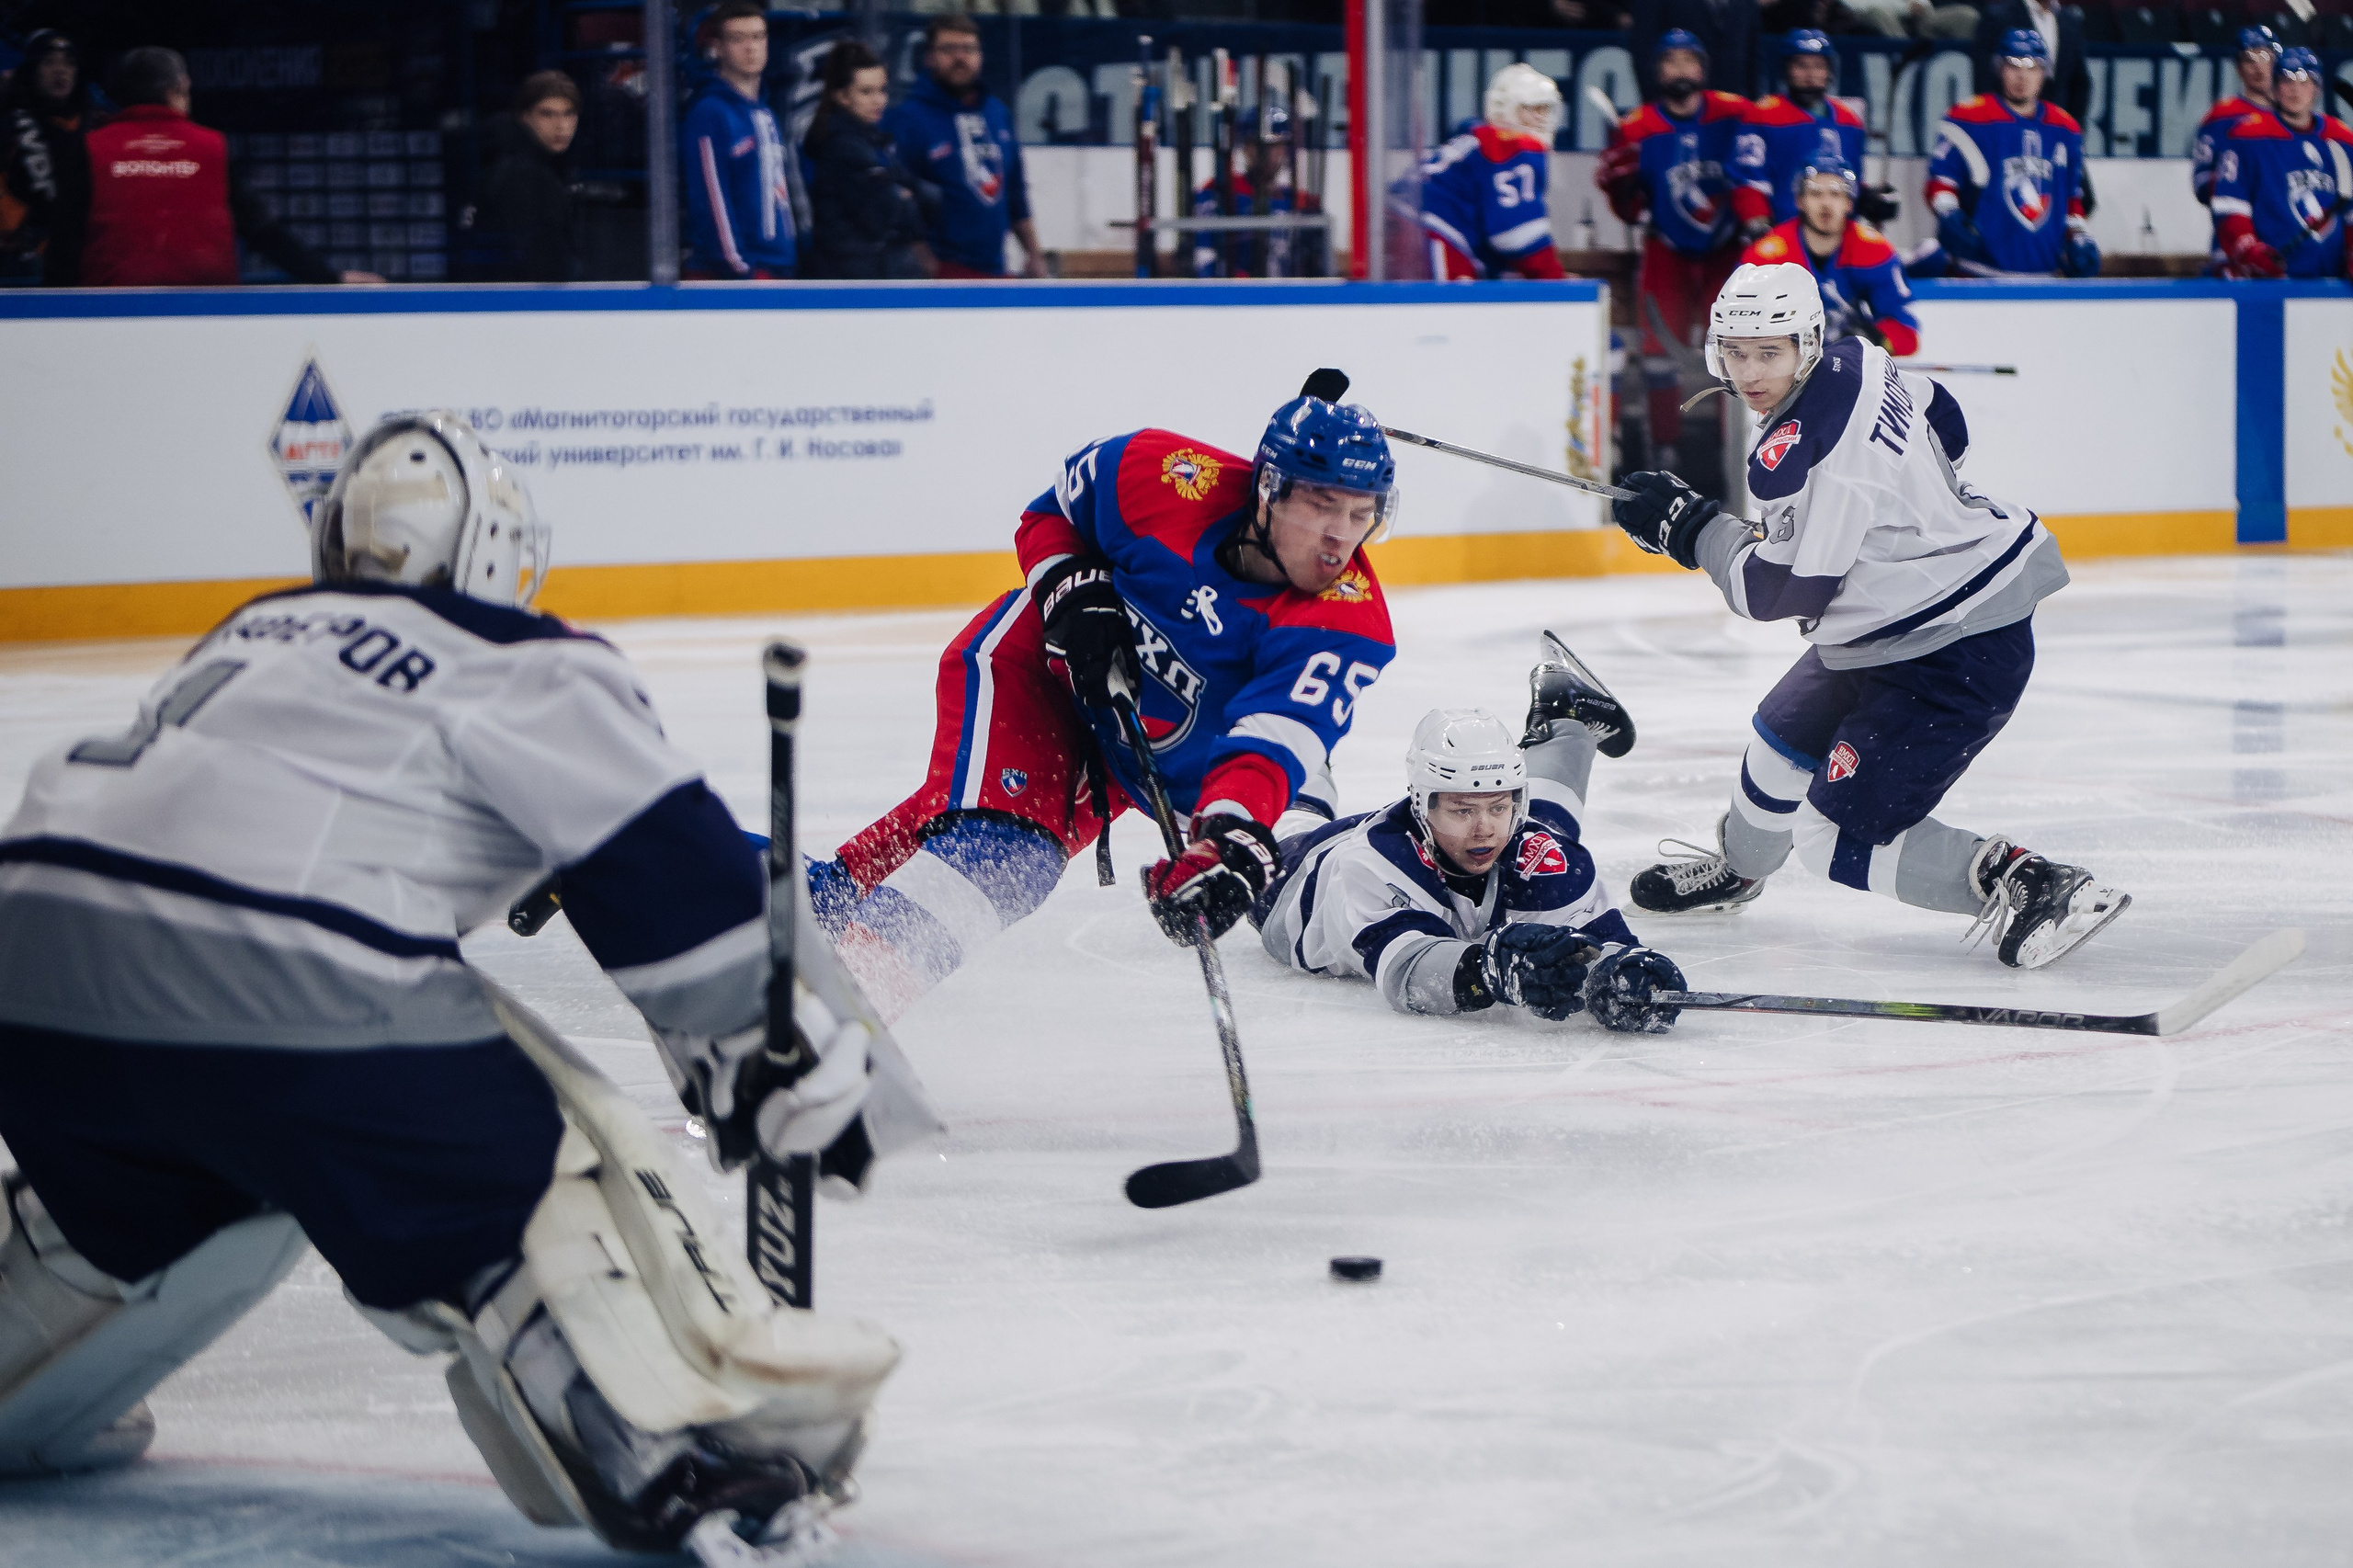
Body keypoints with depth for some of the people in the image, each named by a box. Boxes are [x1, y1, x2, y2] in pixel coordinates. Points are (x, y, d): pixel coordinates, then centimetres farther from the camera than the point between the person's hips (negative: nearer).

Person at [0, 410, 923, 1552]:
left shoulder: (253, 635, 31)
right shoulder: (525, 666, 10)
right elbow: (670, 864, 3)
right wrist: (784, 1054, 12)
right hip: (276, 984, -7)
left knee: (142, 1193, 33)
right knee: (531, 1172, 3)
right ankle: (683, 1423, -10)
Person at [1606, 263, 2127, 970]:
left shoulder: (1804, 449, -27)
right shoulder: (1857, 363, 1)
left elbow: (1781, 592, -21)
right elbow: (1947, 431, 18)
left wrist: (1690, 526, -10)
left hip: (1954, 655, -11)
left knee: (1838, 838, -10)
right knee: (1786, 735, 29)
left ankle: (2024, 885, -14)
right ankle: (1737, 866, 57)